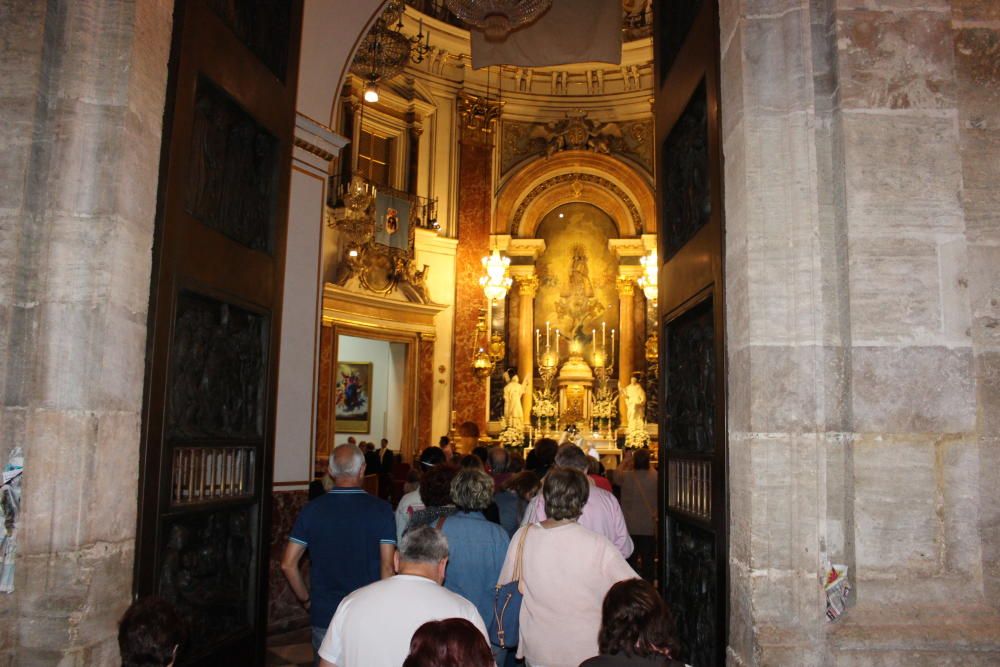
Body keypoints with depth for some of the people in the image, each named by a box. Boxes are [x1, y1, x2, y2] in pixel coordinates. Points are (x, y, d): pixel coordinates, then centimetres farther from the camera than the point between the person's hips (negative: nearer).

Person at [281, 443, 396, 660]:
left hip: (323, 616, 2)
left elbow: (288, 564, -1)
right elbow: (388, 567, -11)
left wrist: (306, 599, 11)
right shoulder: (380, 510, -10)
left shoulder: (312, 510, -4)